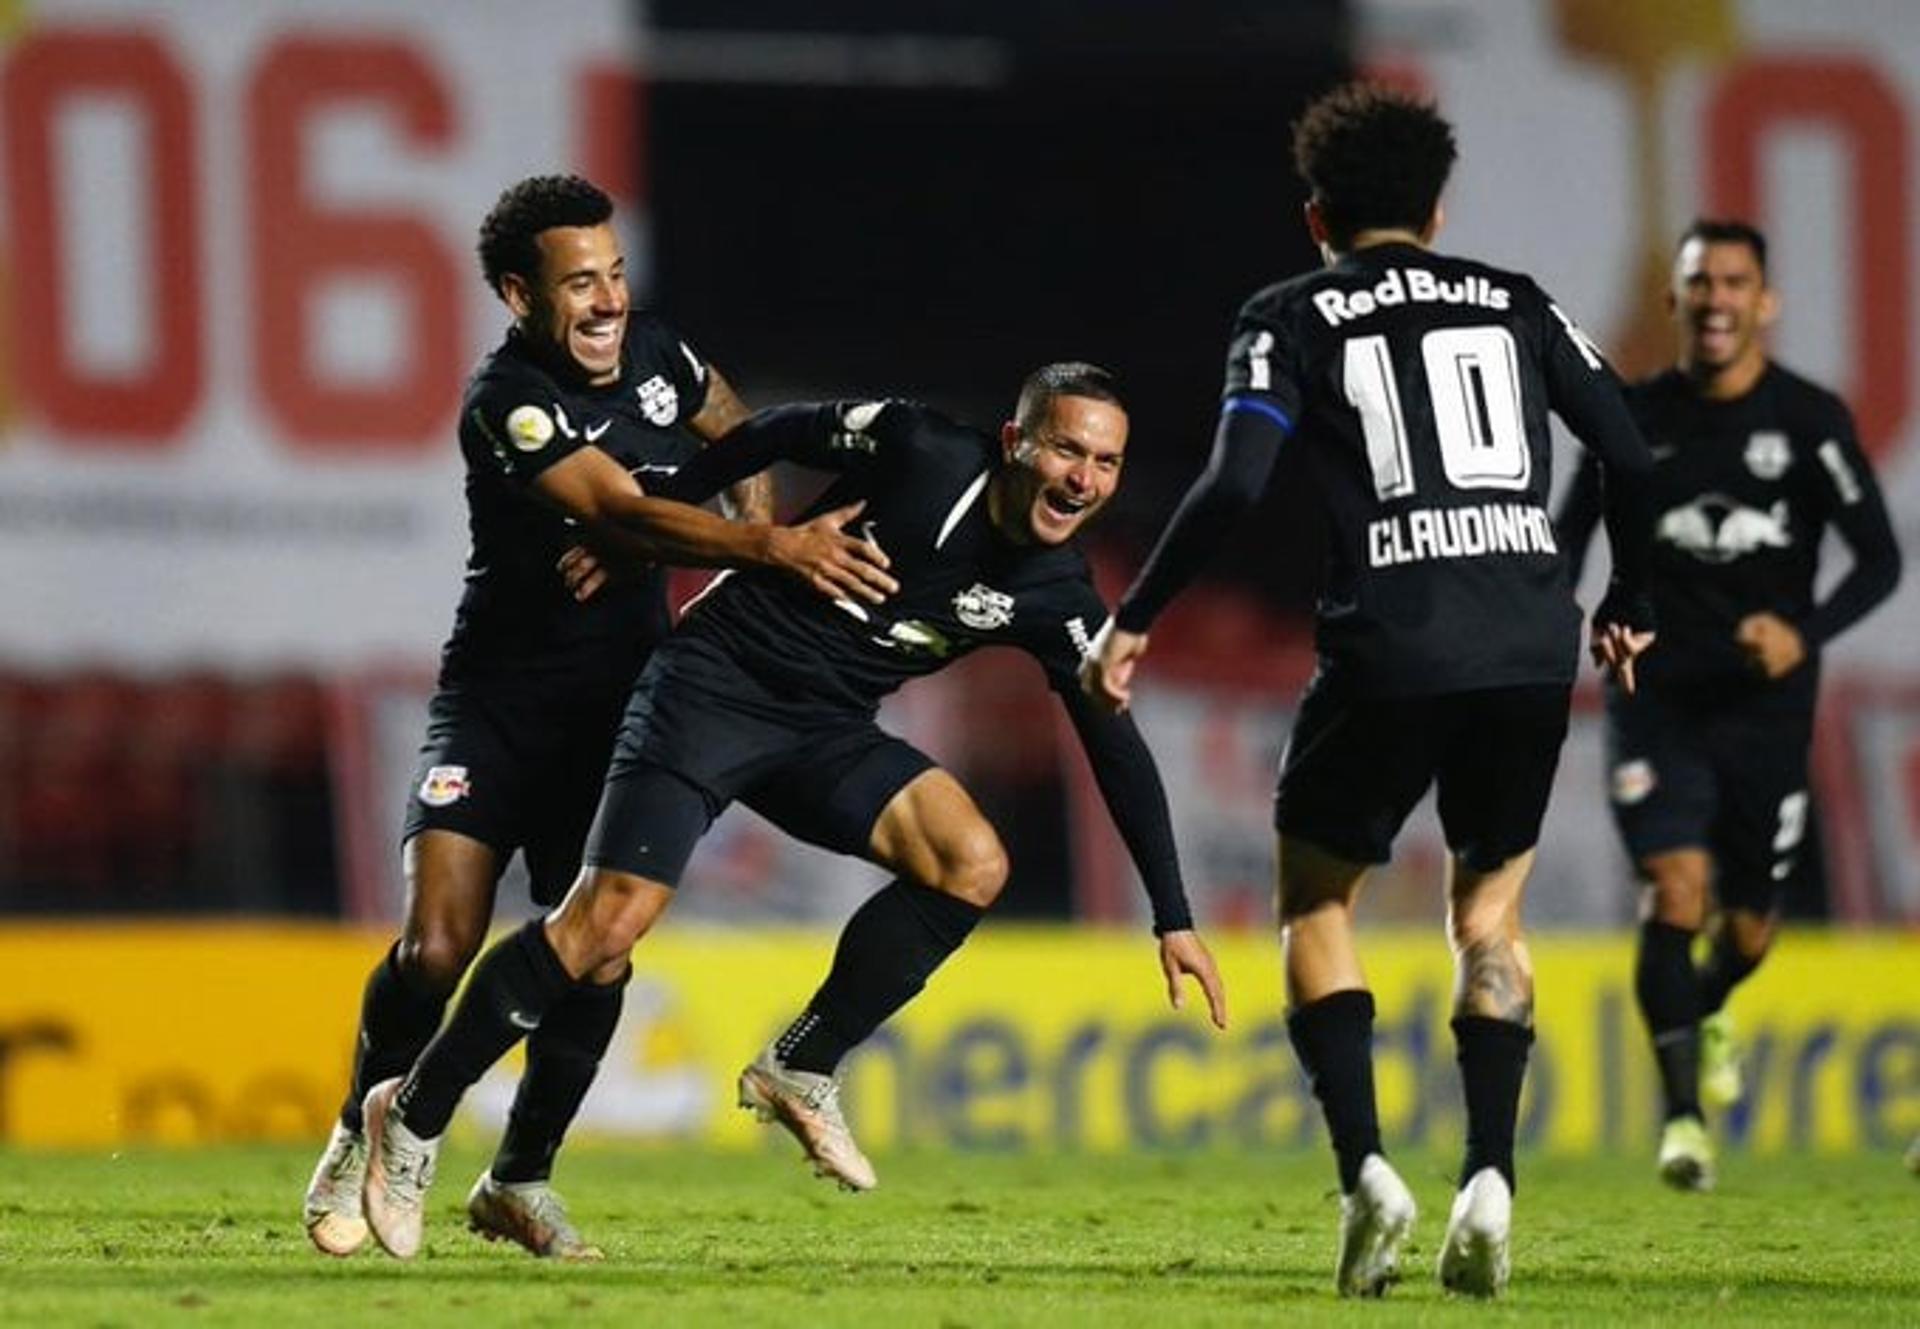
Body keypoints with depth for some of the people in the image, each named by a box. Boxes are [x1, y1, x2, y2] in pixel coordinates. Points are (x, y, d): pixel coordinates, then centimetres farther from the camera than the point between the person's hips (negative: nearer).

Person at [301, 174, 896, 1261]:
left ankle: (520, 1180, 13)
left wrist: (760, 512, -2)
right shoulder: (509, 401, -21)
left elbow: (732, 430, 20)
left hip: (622, 705, 5)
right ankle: (361, 1144, 11)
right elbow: (626, 513, -33)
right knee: (438, 946, -14)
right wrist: (773, 547, -44)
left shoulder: (651, 350, -1)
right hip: (500, 703, -5)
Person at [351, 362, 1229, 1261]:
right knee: (609, 925, -18)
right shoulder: (921, 451, -15)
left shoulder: (1055, 599, -3)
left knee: (972, 864, -19)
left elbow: (1118, 748, 2)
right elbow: (779, 434, 0)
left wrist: (1173, 917, 1)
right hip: (712, 682, -5)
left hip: (823, 731, 5)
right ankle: (414, 1115, -3)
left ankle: (800, 1073, -5)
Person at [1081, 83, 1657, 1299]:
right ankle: (1490, 1178, 2)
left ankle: (1364, 1167, -4)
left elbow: (1235, 484, -6)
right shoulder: (1514, 305, 16)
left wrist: (1134, 623, 3)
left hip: (1389, 650, -3)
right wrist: (1628, 604, 27)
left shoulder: (1292, 320, 8)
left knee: (1316, 900, 17)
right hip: (1532, 646, 3)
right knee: (1492, 903, 21)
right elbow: (1634, 456, 11)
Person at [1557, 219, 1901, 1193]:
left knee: (1748, 924, 9)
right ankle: (1682, 1108, -15)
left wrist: (1806, 633, -21)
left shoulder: (1810, 420, -5)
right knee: (1676, 885, -19)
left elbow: (1879, 559, -5)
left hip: (1765, 708, 0)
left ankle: (1706, 1015, 45)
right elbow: (1568, 537, 13)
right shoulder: (1635, 418, 0)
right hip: (1656, 701, 0)